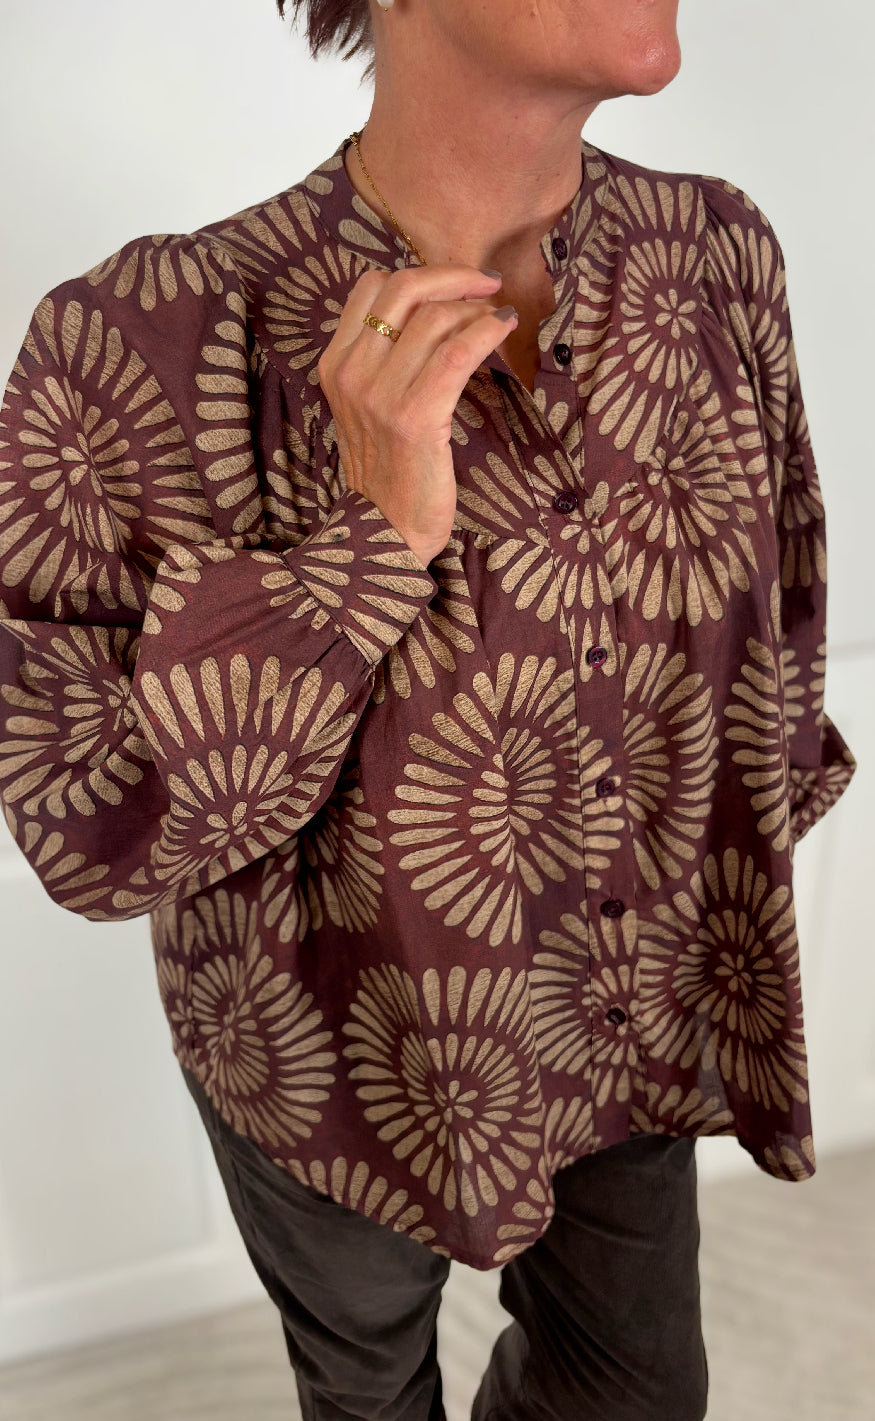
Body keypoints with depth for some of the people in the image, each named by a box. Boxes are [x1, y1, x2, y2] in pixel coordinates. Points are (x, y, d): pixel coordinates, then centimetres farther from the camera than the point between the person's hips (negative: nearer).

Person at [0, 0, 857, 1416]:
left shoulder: (720, 253, -13)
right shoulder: (153, 340, -27)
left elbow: (781, 612, 2)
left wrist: (737, 912, 12)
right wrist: (374, 532, -35)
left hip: (643, 1028, 4)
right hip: (341, 1064, -3)